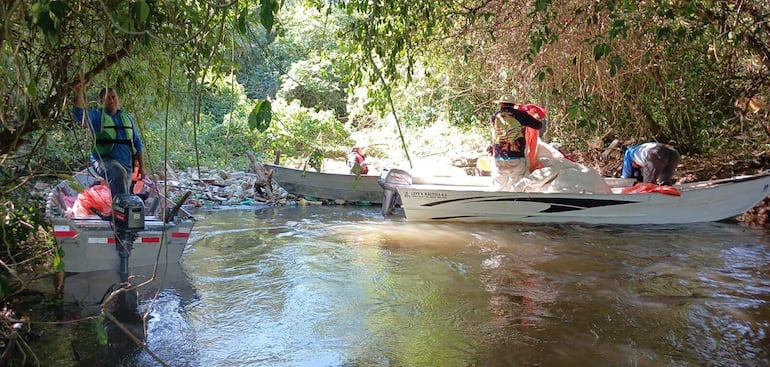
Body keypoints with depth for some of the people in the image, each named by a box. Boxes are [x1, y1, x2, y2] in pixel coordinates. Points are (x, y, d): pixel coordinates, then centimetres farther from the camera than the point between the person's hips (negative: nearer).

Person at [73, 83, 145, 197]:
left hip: (127, 165, 5)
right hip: (105, 161, -5)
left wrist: (141, 166, 13)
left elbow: (138, 144, 20)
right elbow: (79, 114, -14)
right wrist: (79, 93, -23)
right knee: (119, 172, -36)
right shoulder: (96, 115, 9)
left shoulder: (127, 118, 20)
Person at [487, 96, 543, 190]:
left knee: (498, 188, 12)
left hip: (499, 160, 3)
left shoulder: (494, 117, 9)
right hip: (517, 159, -3)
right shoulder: (520, 114, 1)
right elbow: (539, 125, 8)